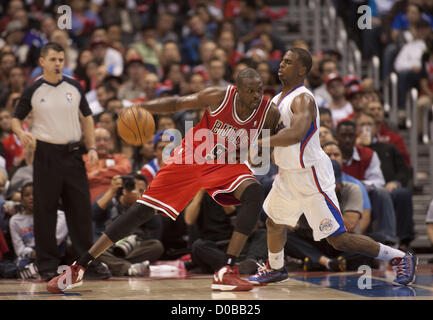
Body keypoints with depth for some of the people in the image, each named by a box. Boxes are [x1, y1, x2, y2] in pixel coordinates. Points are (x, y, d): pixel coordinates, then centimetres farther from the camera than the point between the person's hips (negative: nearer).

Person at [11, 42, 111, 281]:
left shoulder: (74, 87, 7)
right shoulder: (33, 91, 1)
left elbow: (86, 118, 14)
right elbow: (16, 118, 7)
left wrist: (92, 147, 4)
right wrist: (21, 133, -15)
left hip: (72, 153, 2)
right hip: (46, 154, -2)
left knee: (81, 208, 3)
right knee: (45, 211, 0)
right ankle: (47, 264, 7)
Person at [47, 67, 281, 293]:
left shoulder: (269, 113, -14)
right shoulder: (219, 97, -20)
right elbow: (177, 103, -9)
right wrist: (142, 107, -23)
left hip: (224, 164, 2)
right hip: (189, 158, -2)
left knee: (254, 194, -27)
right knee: (143, 210, -7)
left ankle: (226, 273, -26)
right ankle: (79, 267, 0)